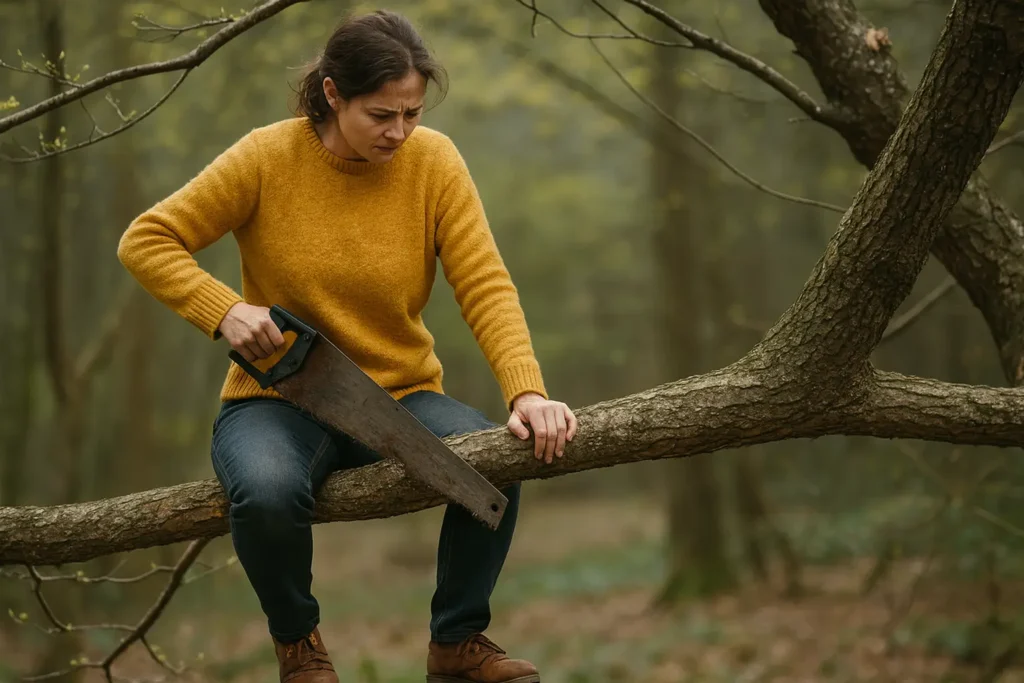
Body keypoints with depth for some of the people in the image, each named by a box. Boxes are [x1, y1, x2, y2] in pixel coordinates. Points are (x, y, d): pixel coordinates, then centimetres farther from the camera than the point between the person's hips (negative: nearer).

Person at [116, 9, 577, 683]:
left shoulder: (433, 160, -6)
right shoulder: (268, 157, -11)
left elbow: (487, 287, -12)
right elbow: (146, 242, -6)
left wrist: (527, 392, -27)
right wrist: (224, 309, -21)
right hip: (279, 400, -2)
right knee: (268, 490, -36)